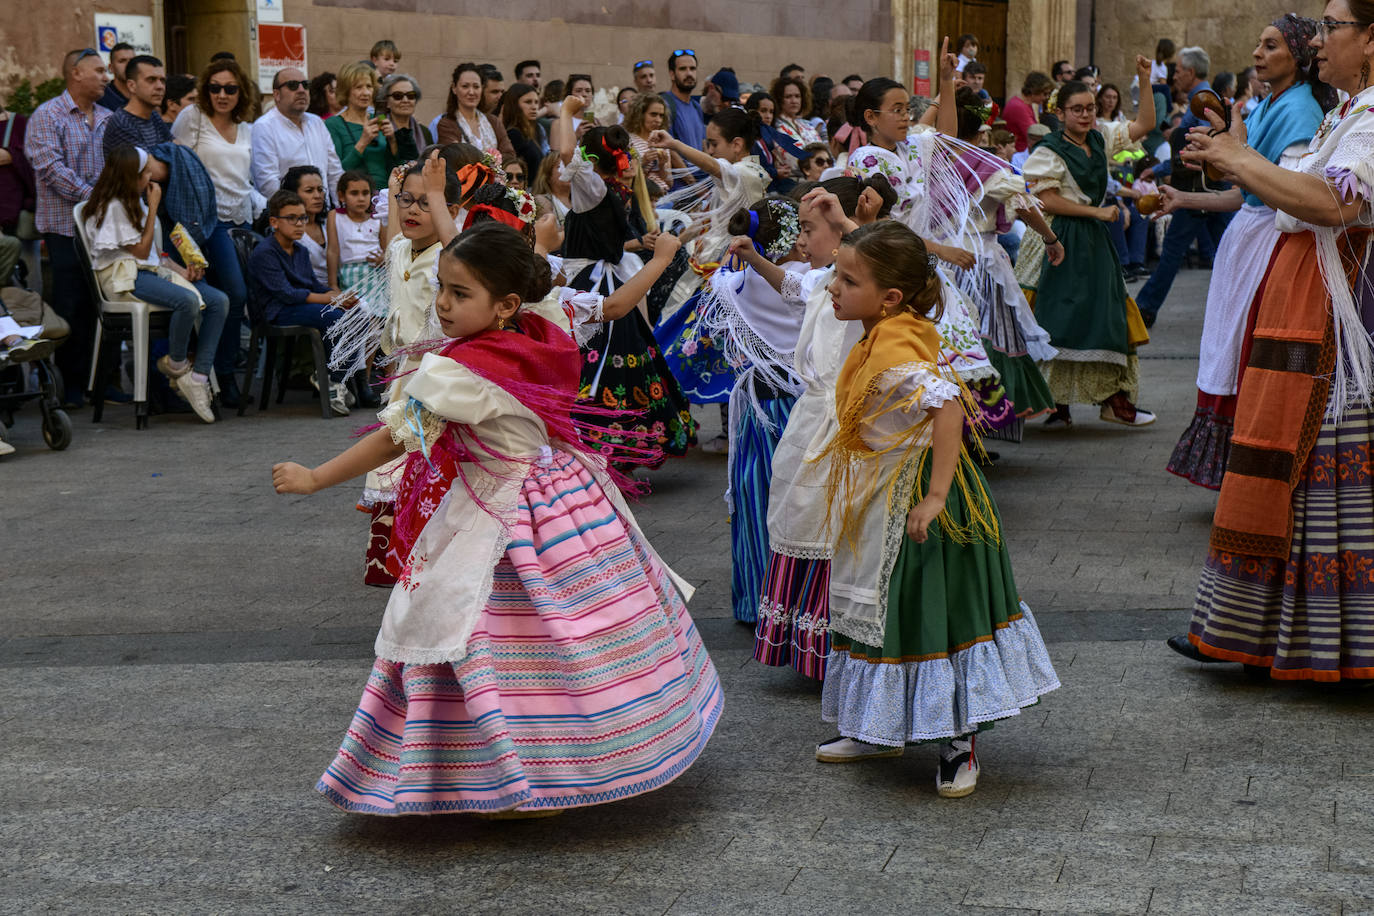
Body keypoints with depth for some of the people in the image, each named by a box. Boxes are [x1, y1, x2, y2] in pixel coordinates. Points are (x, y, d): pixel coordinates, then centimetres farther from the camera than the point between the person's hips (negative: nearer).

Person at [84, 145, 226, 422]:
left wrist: (182, 271, 3)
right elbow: (141, 251, -9)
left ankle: (198, 376, -17)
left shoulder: (134, 202, 20)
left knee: (219, 300, -12)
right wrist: (153, 208, -6)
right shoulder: (113, 207, -9)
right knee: (188, 300, -35)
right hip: (123, 277, -9)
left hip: (151, 271, 9)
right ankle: (177, 365, -11)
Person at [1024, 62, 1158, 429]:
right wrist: (1097, 211, -14)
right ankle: (1057, 403, -3)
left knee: (1108, 314, 4)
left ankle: (1113, 398, 7)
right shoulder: (1050, 151, -9)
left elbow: (1144, 124, 16)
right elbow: (1048, 200, -15)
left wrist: (1145, 81, 6)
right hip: (1064, 242, -7)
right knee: (1065, 317, -7)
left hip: (1096, 237, 7)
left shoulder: (1101, 139, 11)